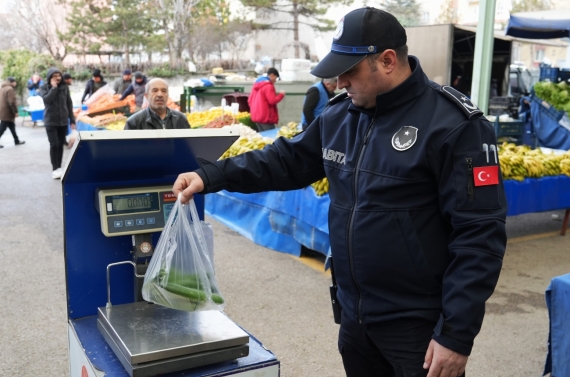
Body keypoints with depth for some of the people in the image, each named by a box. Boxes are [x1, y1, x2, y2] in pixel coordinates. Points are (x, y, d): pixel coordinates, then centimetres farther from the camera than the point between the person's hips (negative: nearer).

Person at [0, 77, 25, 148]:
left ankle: (17, 141, 27)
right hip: (7, 113, -9)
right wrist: (15, 112, -16)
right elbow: (12, 102, -23)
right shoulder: (10, 89, -17)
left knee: (12, 126, 18)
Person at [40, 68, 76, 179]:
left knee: (60, 145, 7)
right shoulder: (44, 88, -2)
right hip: (51, 121, -3)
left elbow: (69, 104, 8)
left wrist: (72, 120, 6)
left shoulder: (65, 87, 5)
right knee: (54, 145, -10)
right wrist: (54, 88, -18)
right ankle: (55, 169, -7)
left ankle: (59, 168, 15)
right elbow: (47, 99, -22)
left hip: (63, 121, 3)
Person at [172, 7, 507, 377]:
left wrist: (457, 333, -19)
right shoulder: (340, 115, 3)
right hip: (355, 315, 6)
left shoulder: (454, 126, -17)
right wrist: (211, 175, 2)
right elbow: (288, 159, 13)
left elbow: (479, 234, -18)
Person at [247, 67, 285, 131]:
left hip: (256, 116, 10)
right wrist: (281, 94, -3)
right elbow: (272, 100, -18)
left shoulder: (257, 84, 16)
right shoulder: (268, 86, -13)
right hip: (266, 117, -10)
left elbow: (250, 100, 19)